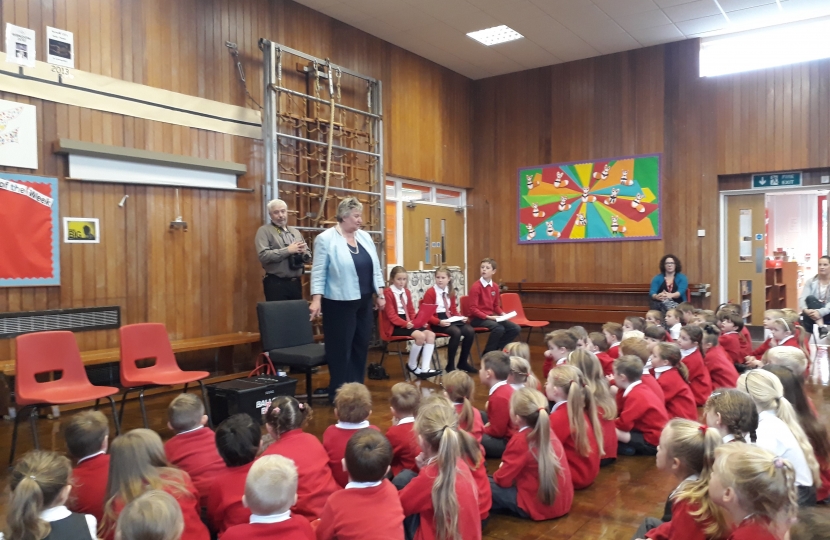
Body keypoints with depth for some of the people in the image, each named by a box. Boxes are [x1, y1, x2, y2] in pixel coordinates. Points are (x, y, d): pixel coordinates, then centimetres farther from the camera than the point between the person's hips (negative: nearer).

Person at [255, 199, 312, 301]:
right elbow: (263, 255, -16)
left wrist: (304, 253, -8)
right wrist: (288, 250, -17)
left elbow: (308, 257, 15)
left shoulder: (295, 232, 16)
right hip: (276, 283, -6)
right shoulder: (264, 231, -2)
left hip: (296, 282, 6)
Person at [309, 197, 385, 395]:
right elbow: (319, 272, -11)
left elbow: (375, 268, 13)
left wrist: (379, 293, 10)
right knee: (341, 348, 1)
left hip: (363, 302, 7)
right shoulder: (326, 239, -9)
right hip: (339, 303, -6)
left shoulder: (365, 237, 10)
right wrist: (316, 298, -16)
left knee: (361, 346, 12)